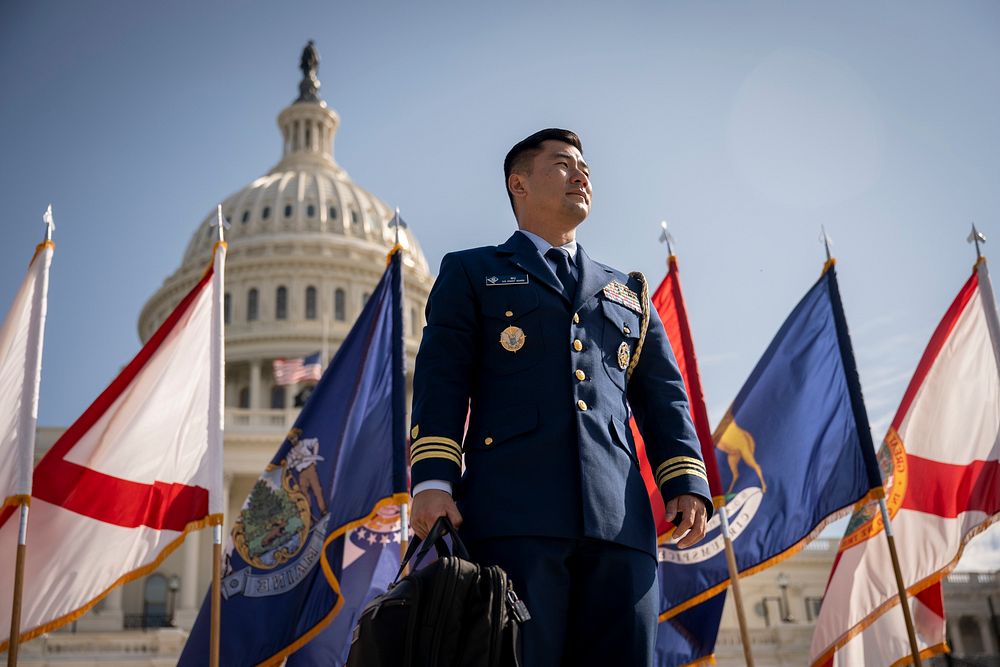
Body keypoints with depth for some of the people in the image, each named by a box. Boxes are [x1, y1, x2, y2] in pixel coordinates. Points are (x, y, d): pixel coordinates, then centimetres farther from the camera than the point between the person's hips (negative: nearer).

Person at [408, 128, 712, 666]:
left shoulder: (628, 292, 29)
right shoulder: (470, 273, 19)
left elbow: (664, 396, 20)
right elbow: (441, 382, 6)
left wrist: (686, 485, 3)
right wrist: (432, 480, -8)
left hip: (620, 520, 4)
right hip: (513, 512, -3)